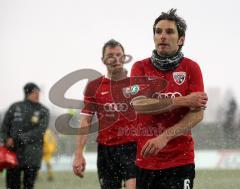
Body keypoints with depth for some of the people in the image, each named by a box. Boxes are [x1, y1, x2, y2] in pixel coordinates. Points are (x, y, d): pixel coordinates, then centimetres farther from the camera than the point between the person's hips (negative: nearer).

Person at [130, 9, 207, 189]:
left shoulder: (191, 68, 1)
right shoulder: (140, 67, 4)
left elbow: (197, 114, -8)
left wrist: (165, 137, -20)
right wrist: (185, 101, -12)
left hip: (179, 159, -1)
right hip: (144, 159, 2)